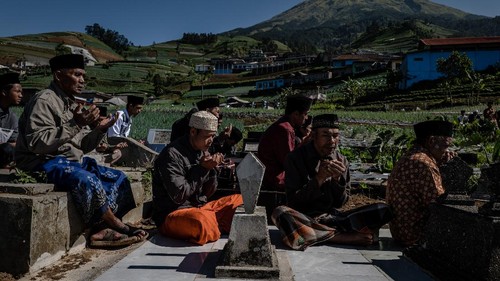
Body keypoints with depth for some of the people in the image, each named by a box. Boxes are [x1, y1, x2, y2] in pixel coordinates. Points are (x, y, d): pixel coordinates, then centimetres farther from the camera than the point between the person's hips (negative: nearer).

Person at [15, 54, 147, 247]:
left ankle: (103, 228, -17)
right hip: (44, 162, -9)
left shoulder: (73, 104, 14)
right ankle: (118, 226, -16)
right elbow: (36, 143, -25)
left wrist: (99, 130, -4)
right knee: (87, 179, -34)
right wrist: (75, 125, -28)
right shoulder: (44, 100, -12)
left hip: (72, 160, 9)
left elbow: (82, 147, 13)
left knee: (118, 178, -2)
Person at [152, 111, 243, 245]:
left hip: (200, 208, 8)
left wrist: (212, 169, -8)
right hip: (172, 215, -8)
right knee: (202, 220, -38)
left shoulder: (202, 152, 7)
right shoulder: (172, 154, -16)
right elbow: (178, 196, -21)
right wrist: (202, 168, -18)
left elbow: (207, 194, 9)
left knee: (240, 200, 5)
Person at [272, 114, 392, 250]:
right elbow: (292, 200, -10)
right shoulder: (295, 157, -6)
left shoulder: (341, 161, 5)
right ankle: (342, 237, -25)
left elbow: (341, 202, 6)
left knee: (383, 210, -12)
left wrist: (337, 179, -13)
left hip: (333, 218, 3)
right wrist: (319, 178, -20)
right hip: (305, 218, -3)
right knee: (280, 212, -37)